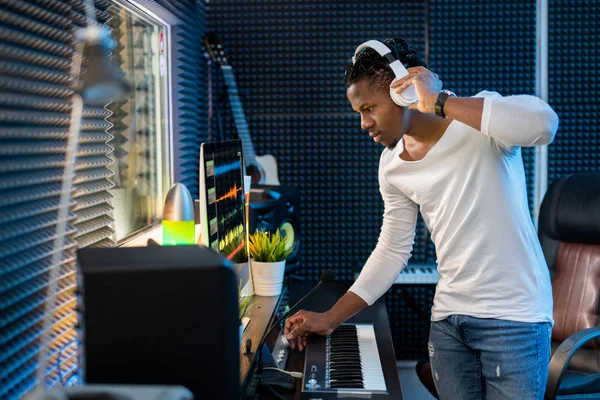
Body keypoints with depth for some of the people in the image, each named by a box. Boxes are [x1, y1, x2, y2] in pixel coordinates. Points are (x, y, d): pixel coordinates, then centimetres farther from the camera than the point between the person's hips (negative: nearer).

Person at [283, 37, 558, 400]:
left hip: (513, 315, -5)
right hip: (447, 318, 5)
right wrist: (330, 319, 8)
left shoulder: (481, 123, -13)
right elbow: (392, 252, 11)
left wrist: (440, 102, -29)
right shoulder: (392, 166, 5)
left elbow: (544, 123, -34)